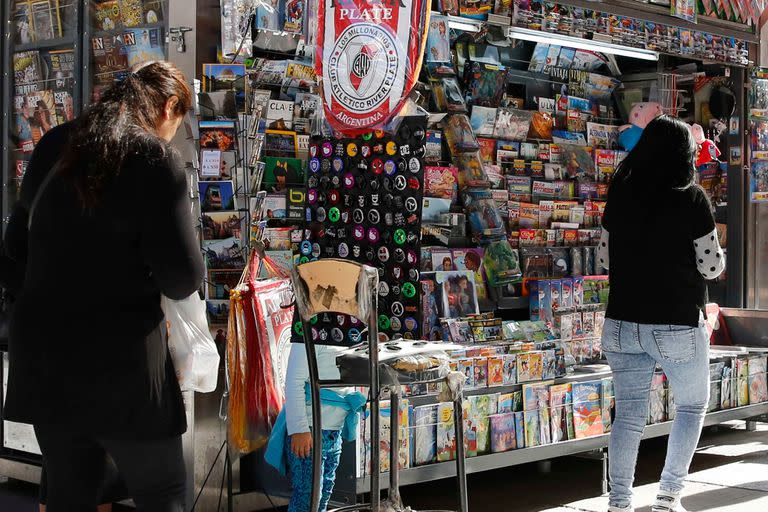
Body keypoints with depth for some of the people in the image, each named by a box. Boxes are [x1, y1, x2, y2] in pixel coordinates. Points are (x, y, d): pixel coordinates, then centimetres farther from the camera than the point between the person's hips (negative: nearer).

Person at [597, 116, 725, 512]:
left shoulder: (619, 196, 2)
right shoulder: (690, 199, -11)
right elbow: (711, 266, -8)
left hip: (622, 323, 4)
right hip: (677, 325, -4)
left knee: (628, 413, 10)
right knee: (692, 406, 16)